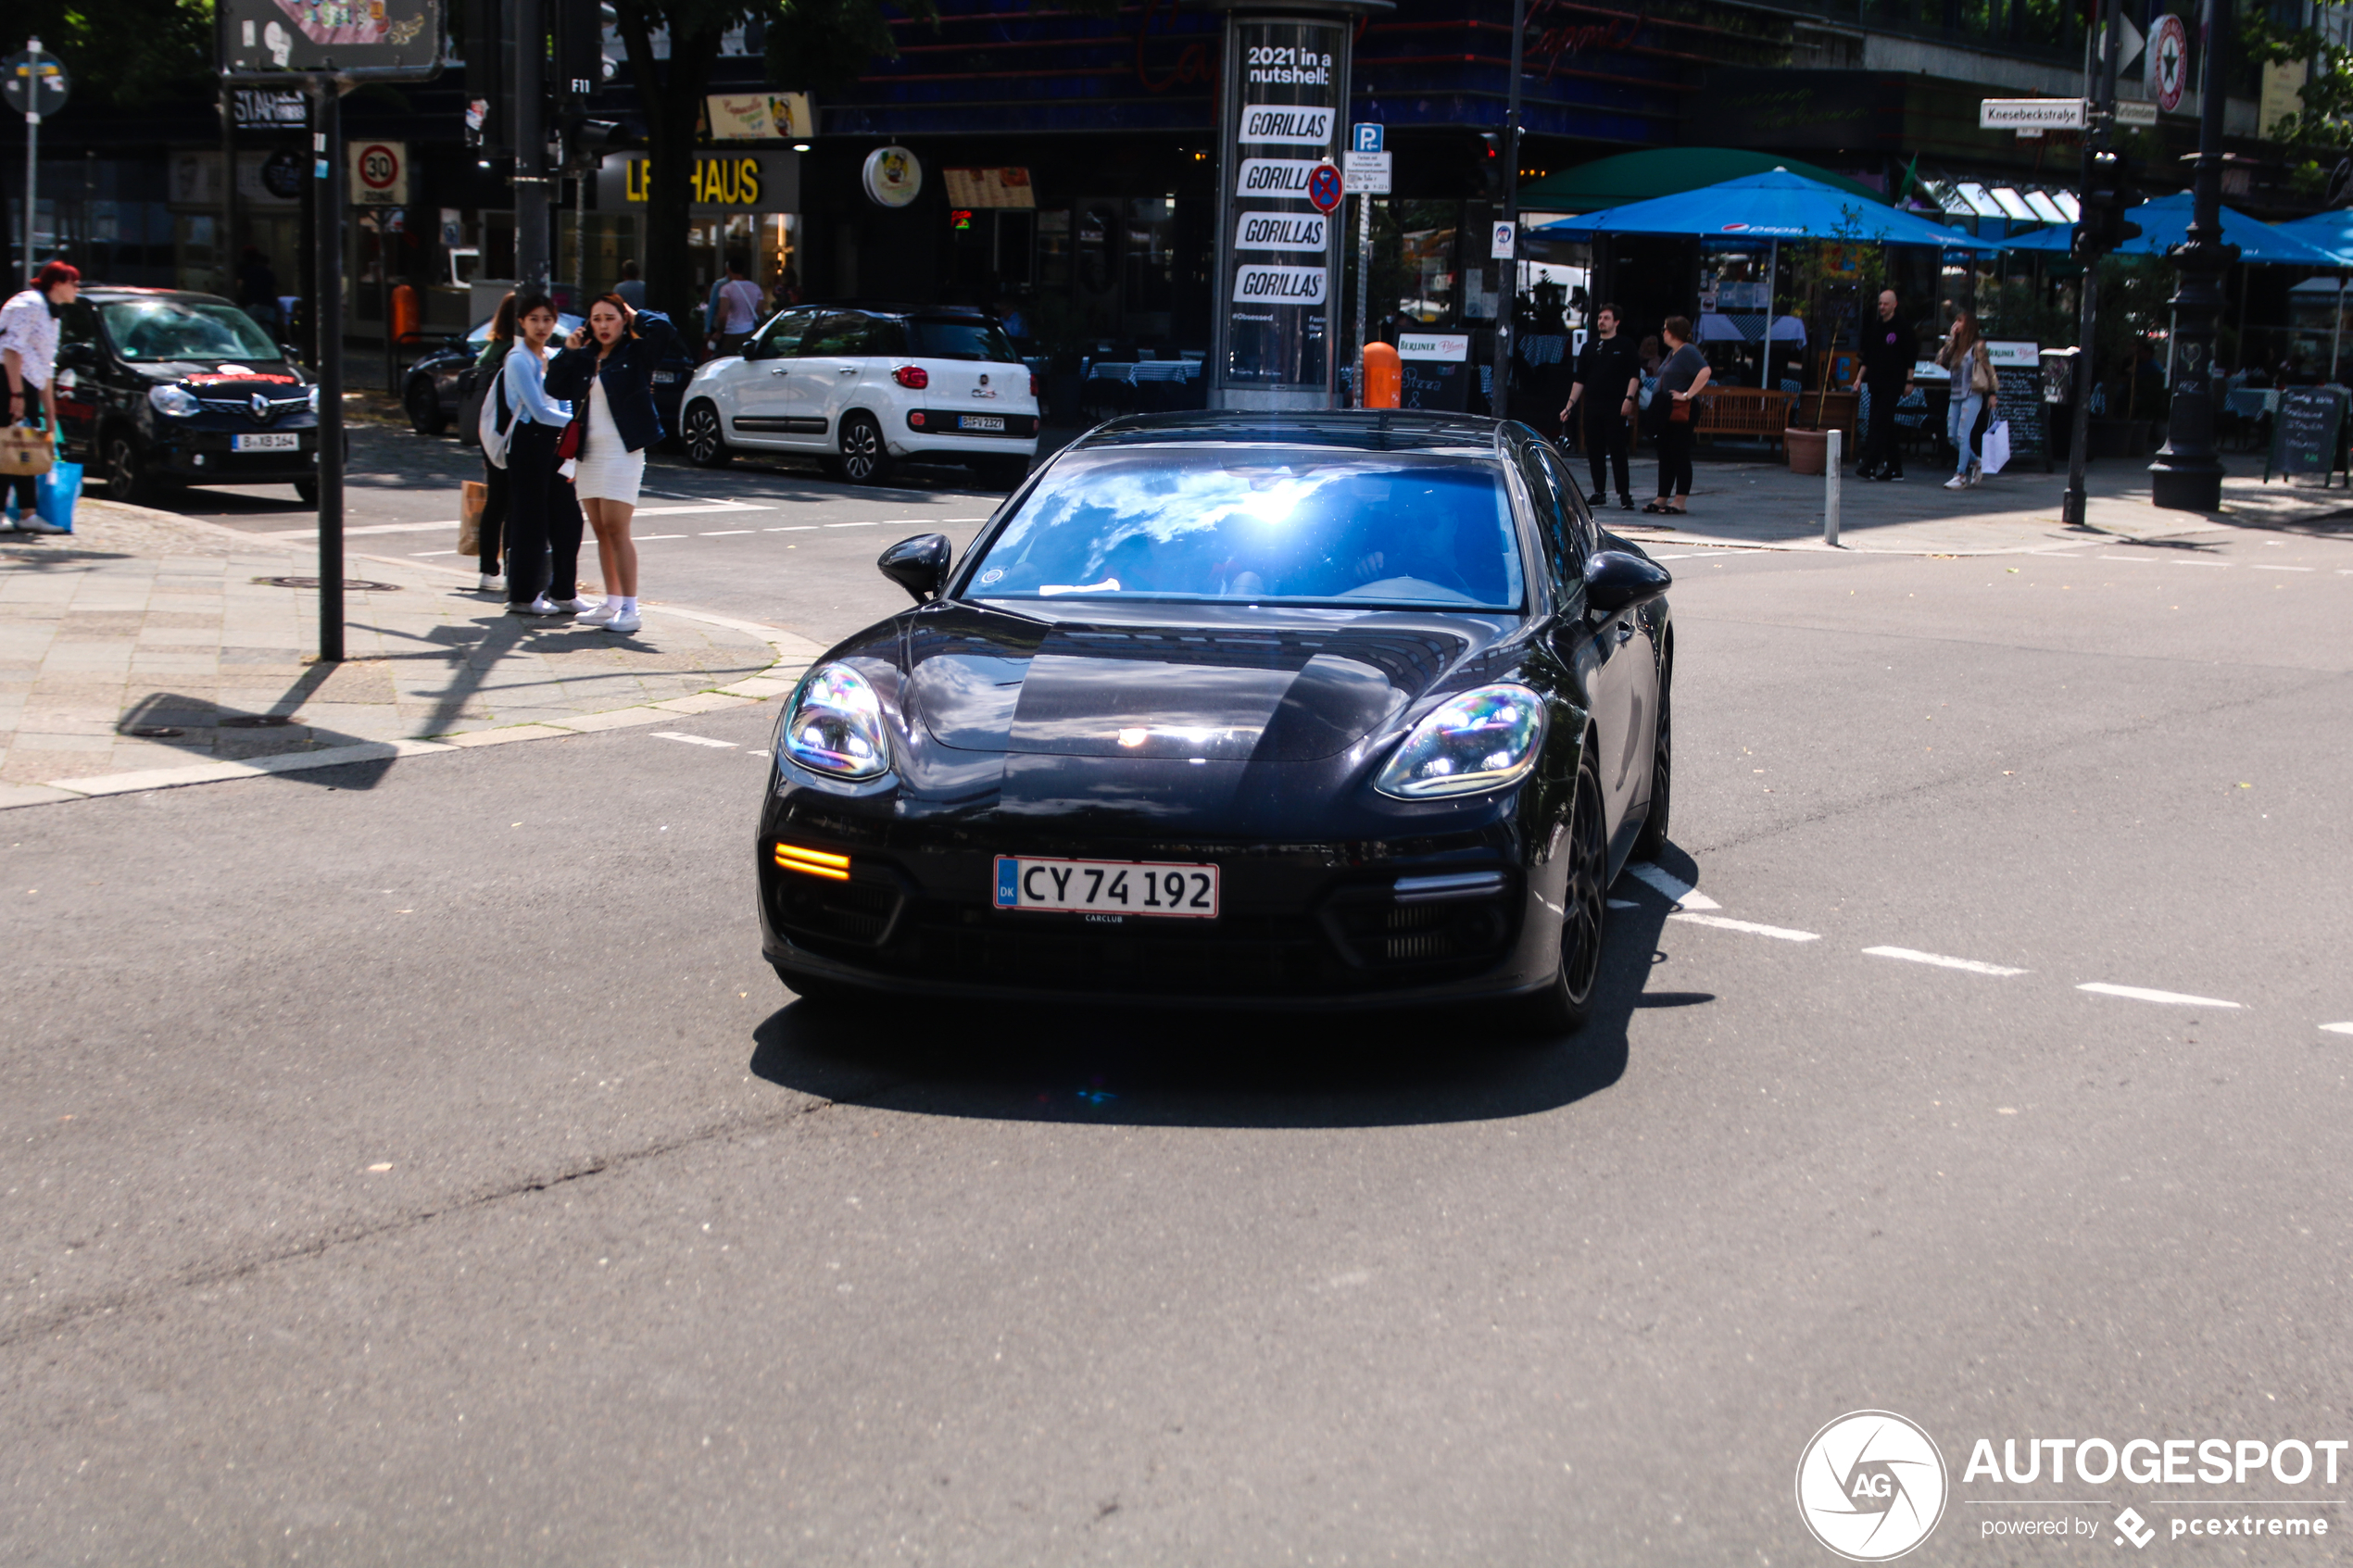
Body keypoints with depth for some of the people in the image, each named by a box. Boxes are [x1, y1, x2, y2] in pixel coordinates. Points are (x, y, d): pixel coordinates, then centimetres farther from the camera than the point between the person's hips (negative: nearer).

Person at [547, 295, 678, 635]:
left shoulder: (636, 353, -1)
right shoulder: (584, 358, 14)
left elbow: (664, 328, -17)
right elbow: (555, 388, 10)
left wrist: (635, 317, -1)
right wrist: (567, 351, 2)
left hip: (622, 451, -6)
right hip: (588, 452, 6)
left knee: (616, 530, -11)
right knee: (601, 532, 9)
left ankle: (630, 609, -9)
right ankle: (611, 604, 16)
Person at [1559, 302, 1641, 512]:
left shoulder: (1625, 345, 3)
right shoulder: (1589, 347, 15)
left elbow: (1634, 375, -3)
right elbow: (1579, 380, 16)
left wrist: (1629, 398, -16)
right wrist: (1570, 404, 9)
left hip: (1616, 408, -5)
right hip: (1592, 406, 5)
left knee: (1617, 451, -8)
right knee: (1594, 451, 5)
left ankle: (1625, 494, -6)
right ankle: (1599, 492, 14)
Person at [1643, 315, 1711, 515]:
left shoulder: (1688, 352, -14)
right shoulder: (1672, 352, 17)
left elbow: (1705, 372, -27)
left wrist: (1688, 395, -25)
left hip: (1681, 412, -10)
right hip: (1666, 411, 10)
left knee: (1680, 455, -6)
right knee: (1665, 455, 11)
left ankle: (1680, 501, -3)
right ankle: (1662, 498, 16)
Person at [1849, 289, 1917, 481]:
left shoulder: (1902, 328, -3)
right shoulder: (1874, 328, 15)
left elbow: (1911, 357, -4)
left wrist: (1908, 382, -8)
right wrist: (1859, 378, 13)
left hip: (1893, 384, -7)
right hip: (1876, 382, 7)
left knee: (1881, 423, -14)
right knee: (1886, 425, 8)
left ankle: (1870, 465, -21)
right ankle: (1894, 467, 13)